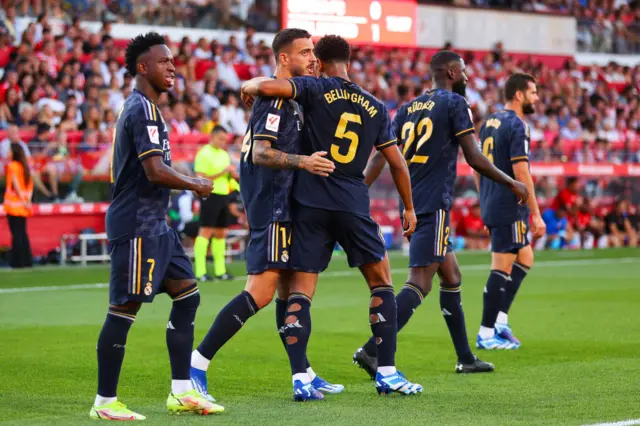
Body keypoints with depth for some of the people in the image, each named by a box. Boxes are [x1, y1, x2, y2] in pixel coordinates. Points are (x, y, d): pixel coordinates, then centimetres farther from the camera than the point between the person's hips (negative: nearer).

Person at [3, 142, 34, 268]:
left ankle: (18, 262, -6)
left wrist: (23, 200, -16)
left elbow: (15, 184, -16)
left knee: (16, 233, -6)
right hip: (23, 206, 7)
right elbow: (30, 184, 14)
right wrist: (27, 200, 12)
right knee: (22, 233, 13)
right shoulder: (25, 166, 12)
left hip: (13, 204, -7)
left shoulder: (12, 165, -9)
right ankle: (27, 261, 13)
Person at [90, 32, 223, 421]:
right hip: (136, 225, -11)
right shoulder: (142, 110, -15)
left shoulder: (142, 108, 18)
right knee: (125, 308, -6)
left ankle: (182, 393, 12)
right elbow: (155, 172, -23)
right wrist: (196, 185, -8)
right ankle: (105, 402, 0)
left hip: (154, 223, 11)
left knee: (187, 294, 9)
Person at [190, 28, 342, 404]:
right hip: (272, 207, -11)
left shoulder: (292, 97, 17)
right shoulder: (275, 98, -13)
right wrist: (303, 161, -32)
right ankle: (197, 364, -12)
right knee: (261, 291, -14)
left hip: (283, 205, 11)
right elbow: (261, 153, -23)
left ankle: (305, 375, 18)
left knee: (289, 289, 13)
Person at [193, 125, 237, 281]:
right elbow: (200, 179, -16)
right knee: (205, 232, -11)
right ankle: (200, 272, -13)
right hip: (210, 195, -8)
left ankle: (220, 271, 15)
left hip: (223, 195, 8)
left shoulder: (224, 154, 17)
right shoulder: (204, 154, -8)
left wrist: (232, 172, 2)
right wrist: (221, 173, -18)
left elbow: (232, 175, 25)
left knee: (220, 233, 10)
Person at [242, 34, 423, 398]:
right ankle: (387, 373, 10)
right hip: (354, 205, 2)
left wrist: (249, 86, 7)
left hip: (311, 204, -2)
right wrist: (409, 208, 25)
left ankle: (300, 379, -7)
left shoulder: (316, 90, -1)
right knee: (382, 283, 15)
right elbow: (398, 164, 13)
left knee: (300, 292, 2)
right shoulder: (375, 107, 10)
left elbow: (266, 86, -17)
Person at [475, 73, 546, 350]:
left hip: (492, 205, 9)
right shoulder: (516, 125, -15)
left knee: (524, 259, 18)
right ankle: (486, 334, 1)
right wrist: (536, 215, -17)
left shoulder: (489, 123, 13)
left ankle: (500, 321, 13)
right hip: (509, 208, -9)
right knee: (502, 269, -3)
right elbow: (521, 173, -20)